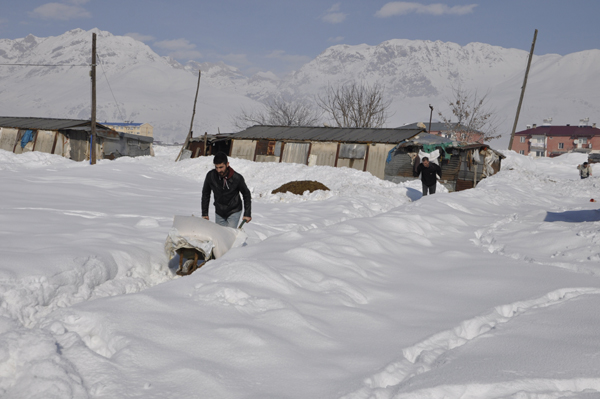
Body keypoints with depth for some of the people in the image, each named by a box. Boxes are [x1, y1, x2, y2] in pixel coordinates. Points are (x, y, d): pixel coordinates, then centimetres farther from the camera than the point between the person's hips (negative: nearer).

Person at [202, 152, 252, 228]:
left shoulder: (237, 178, -20)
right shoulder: (211, 176, -15)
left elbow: (246, 194, -3)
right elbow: (205, 194, 1)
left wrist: (247, 214, -4)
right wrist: (204, 213, 2)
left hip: (234, 212, -3)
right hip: (219, 212, 3)